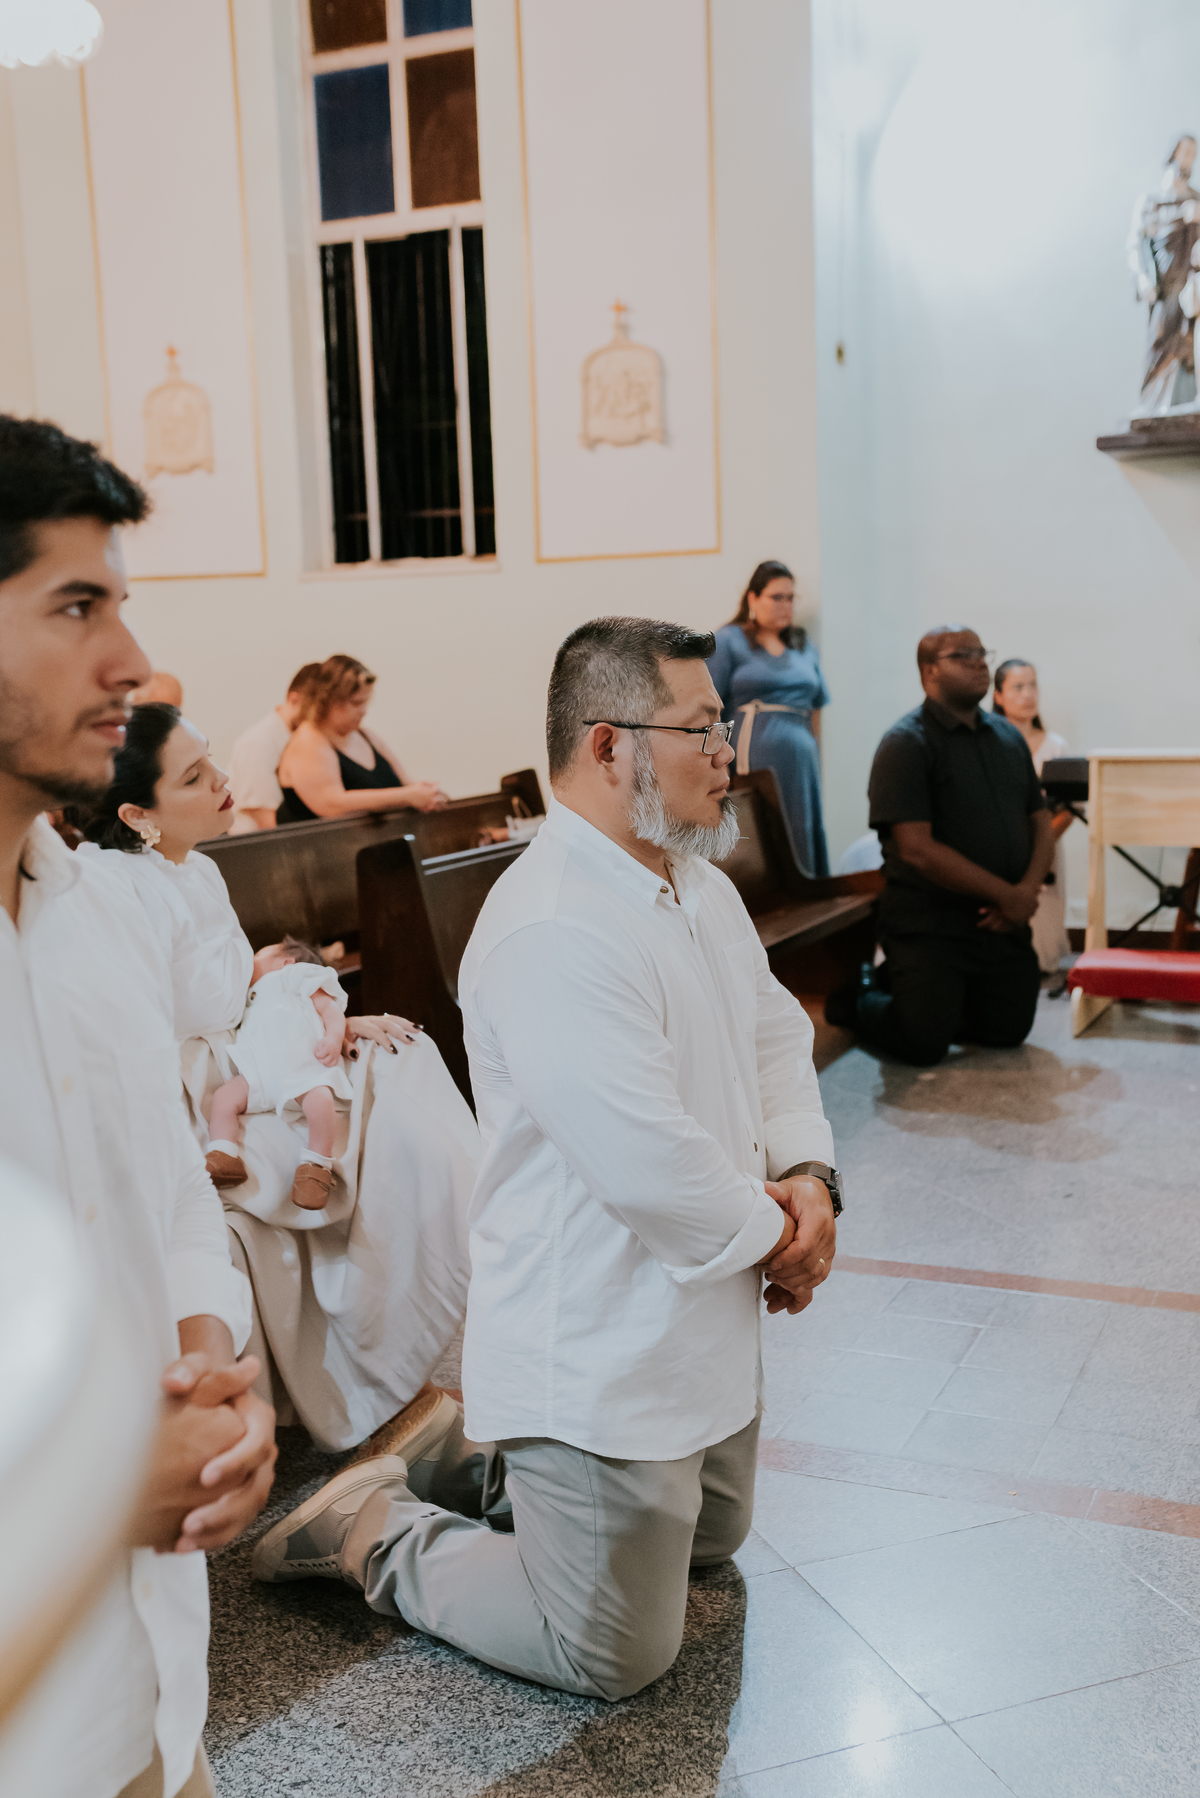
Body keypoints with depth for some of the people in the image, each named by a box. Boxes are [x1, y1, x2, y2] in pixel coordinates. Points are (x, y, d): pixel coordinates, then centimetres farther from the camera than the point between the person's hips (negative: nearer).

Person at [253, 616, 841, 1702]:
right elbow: (650, 1170, -32)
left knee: (711, 1540, 31)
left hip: (700, 1325, 10)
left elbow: (776, 1031, 12)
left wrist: (808, 1176, -6)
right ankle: (375, 1532, 21)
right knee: (615, 1659, 6)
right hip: (597, 1357, -10)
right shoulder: (552, 935, -30)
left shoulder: (698, 880, 4)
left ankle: (476, 1450, 38)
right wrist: (774, 1235, -14)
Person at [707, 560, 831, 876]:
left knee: (802, 846, 4)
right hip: (754, 760, -5)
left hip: (801, 761, 6)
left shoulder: (804, 646, 19)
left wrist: (817, 764, 15)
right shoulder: (728, 641, 3)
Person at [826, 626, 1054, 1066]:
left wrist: (1028, 889, -8)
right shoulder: (906, 744, -11)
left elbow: (1040, 822, 13)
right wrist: (1007, 896, -17)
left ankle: (916, 995, 33)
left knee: (1009, 1029, 9)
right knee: (923, 1043, -10)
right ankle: (858, 998, 23)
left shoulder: (1009, 737, 11)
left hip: (1002, 924, 7)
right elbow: (917, 848, -20)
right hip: (928, 925, -7)